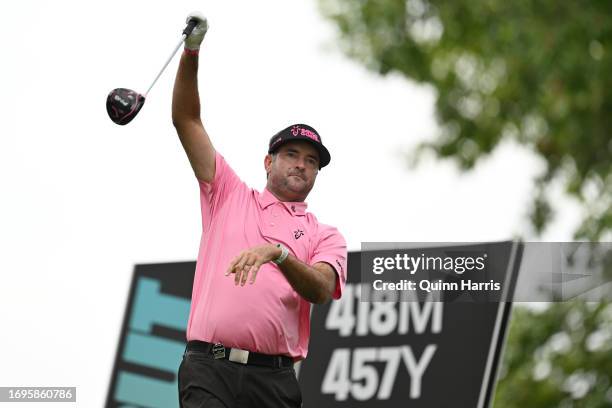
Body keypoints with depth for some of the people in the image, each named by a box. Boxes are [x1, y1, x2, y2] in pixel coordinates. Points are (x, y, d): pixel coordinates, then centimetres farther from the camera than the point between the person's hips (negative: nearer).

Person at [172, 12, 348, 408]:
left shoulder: (325, 235, 16)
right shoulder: (229, 195, 18)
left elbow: (321, 290, -4)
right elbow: (186, 120, 15)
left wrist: (277, 253, -22)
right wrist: (191, 51, 4)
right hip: (209, 368, -1)